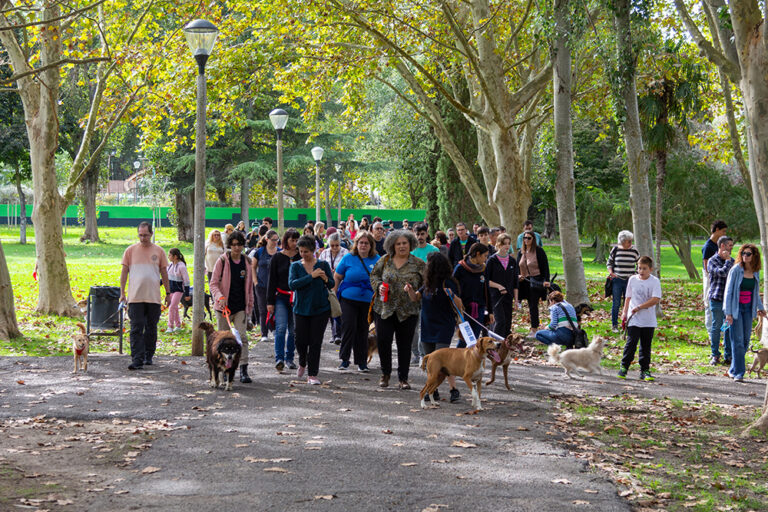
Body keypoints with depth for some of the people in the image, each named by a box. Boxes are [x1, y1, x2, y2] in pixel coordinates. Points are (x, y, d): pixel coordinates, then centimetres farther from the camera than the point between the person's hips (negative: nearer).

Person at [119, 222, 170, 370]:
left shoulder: (159, 251, 7)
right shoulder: (130, 250, 4)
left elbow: (164, 273, 13)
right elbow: (124, 272, 6)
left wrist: (168, 293, 11)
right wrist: (122, 293, 0)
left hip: (154, 297, 1)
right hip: (135, 297, -1)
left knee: (151, 329, 9)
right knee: (136, 329, -7)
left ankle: (148, 356, 22)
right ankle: (137, 360, -10)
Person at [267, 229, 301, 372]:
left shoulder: (301, 257, 7)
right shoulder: (277, 258, 3)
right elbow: (271, 281, 3)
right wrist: (270, 301, -3)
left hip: (297, 299, 2)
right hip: (281, 297, -2)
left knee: (293, 330, 5)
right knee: (281, 327, -14)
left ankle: (289, 358, 15)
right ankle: (279, 358, -18)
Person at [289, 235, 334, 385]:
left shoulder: (323, 264, 1)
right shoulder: (295, 266, 1)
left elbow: (332, 284, 6)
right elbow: (292, 284, -14)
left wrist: (325, 279, -17)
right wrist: (311, 276, -20)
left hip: (321, 309, -1)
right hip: (302, 309, 1)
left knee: (315, 342, -1)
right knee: (301, 341, 1)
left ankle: (312, 375, 6)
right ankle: (302, 363, 32)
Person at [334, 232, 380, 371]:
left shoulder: (377, 260, 4)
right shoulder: (348, 258, 1)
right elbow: (337, 277, 6)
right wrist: (333, 295, 3)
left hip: (368, 301, 2)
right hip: (348, 299, -2)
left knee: (363, 330, 8)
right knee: (348, 327, -12)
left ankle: (362, 362, 16)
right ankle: (344, 359, -1)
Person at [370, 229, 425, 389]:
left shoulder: (418, 264, 2)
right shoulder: (385, 260, 6)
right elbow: (374, 275, 13)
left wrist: (413, 289, -17)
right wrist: (379, 286, -7)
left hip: (407, 311, -1)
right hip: (384, 309, 1)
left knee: (405, 345, 4)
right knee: (382, 341, -5)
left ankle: (403, 378, 17)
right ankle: (385, 374, 16)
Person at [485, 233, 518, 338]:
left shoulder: (512, 261, 11)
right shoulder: (492, 260, -3)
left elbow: (515, 282, 14)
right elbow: (486, 280, -4)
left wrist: (516, 299, 10)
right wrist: (498, 286, -17)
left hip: (508, 296, 5)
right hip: (495, 296, -5)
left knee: (507, 323, 5)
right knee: (500, 321, -16)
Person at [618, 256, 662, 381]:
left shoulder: (654, 281, -5)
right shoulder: (633, 279, 5)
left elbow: (656, 299, -15)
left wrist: (639, 307, -16)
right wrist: (625, 312, 11)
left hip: (649, 321, -1)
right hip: (633, 319, 1)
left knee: (646, 346, 6)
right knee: (631, 343, -6)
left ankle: (645, 371, 15)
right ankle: (624, 367, 5)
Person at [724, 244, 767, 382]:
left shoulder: (755, 272, 5)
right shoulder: (735, 270, -11)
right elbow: (728, 291, -9)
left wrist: (760, 307, 23)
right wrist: (728, 312, -12)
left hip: (748, 308, 5)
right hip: (735, 308, -5)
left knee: (746, 340, 6)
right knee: (737, 341, -8)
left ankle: (733, 370, 20)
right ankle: (738, 373, -6)